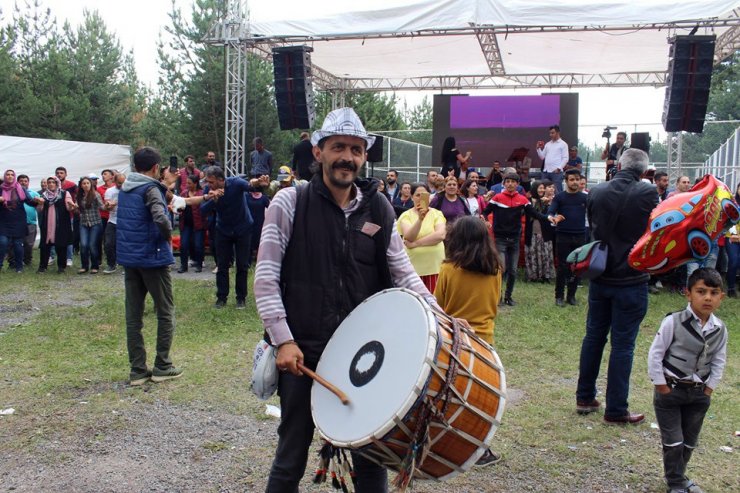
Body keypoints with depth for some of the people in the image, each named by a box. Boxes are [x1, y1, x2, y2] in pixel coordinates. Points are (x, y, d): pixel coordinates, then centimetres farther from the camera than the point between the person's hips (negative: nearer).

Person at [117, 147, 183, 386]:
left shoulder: (124, 189, 10)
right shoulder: (151, 189, -14)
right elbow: (160, 218, -31)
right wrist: (168, 234, -11)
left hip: (128, 256, 7)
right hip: (152, 257, -7)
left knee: (133, 315, 8)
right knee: (165, 312, 7)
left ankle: (137, 370, 12)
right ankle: (162, 366, 10)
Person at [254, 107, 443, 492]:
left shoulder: (379, 210, 5)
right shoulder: (289, 203, -4)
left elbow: (403, 273, 6)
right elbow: (266, 277, -6)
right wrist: (283, 340, -13)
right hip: (302, 351, -2)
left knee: (371, 458, 12)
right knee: (291, 458, 12)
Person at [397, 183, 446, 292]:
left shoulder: (437, 214, 4)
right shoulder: (406, 215, 2)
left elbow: (440, 235, -13)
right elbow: (409, 237, -14)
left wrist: (415, 243, -14)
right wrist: (420, 219, -29)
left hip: (435, 265, 0)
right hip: (413, 266, 0)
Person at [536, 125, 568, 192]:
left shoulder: (563, 144, 3)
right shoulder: (548, 144, 18)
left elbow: (565, 158, -4)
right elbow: (542, 157, 17)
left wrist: (558, 168, -14)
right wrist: (538, 148, 3)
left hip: (556, 172, -5)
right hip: (546, 171, 5)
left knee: (557, 191, -5)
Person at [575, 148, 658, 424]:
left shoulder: (596, 192, -3)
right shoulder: (647, 194, -15)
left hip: (600, 278, 4)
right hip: (632, 280, -4)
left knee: (594, 337, 15)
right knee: (623, 344, 3)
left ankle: (585, 398, 25)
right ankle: (615, 410, 11)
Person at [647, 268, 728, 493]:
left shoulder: (720, 329, -4)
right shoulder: (673, 322, -19)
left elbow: (718, 362, 7)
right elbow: (655, 354, -13)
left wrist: (709, 388, 3)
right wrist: (661, 386, -11)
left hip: (699, 393, 5)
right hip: (670, 390, -5)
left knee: (690, 442, 17)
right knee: (673, 441, 2)